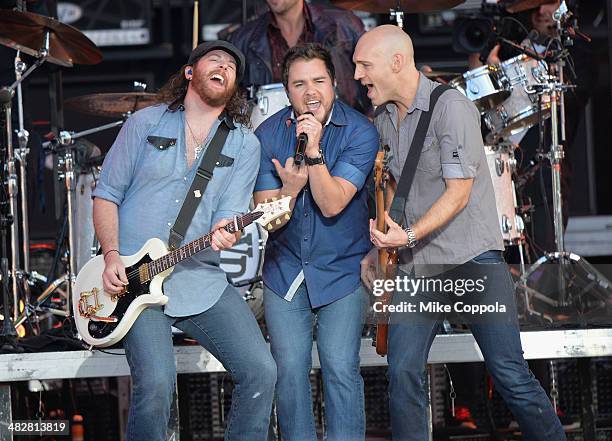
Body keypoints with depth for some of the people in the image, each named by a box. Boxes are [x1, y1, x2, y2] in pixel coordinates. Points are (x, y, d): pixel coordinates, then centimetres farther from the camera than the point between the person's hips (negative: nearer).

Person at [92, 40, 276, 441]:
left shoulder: (245, 145, 7)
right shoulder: (146, 124, 5)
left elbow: (230, 215, -2)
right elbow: (107, 194, 8)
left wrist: (224, 233, -26)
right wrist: (112, 255, -6)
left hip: (201, 281, 2)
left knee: (261, 372, -10)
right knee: (156, 385, -23)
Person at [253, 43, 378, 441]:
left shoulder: (359, 132, -13)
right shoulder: (268, 135, -5)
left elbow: (332, 205, -20)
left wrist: (314, 152, -31)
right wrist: (290, 188, -26)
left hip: (342, 270, -2)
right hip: (285, 271, 2)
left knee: (341, 370, -8)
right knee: (289, 371, 1)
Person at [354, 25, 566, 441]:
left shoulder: (450, 106, -11)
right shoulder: (385, 119, 12)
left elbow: (459, 192, -15)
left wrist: (409, 235, -24)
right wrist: (380, 248, 11)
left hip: (473, 260, -6)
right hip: (417, 267, 6)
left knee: (510, 374, -7)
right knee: (403, 374, -4)